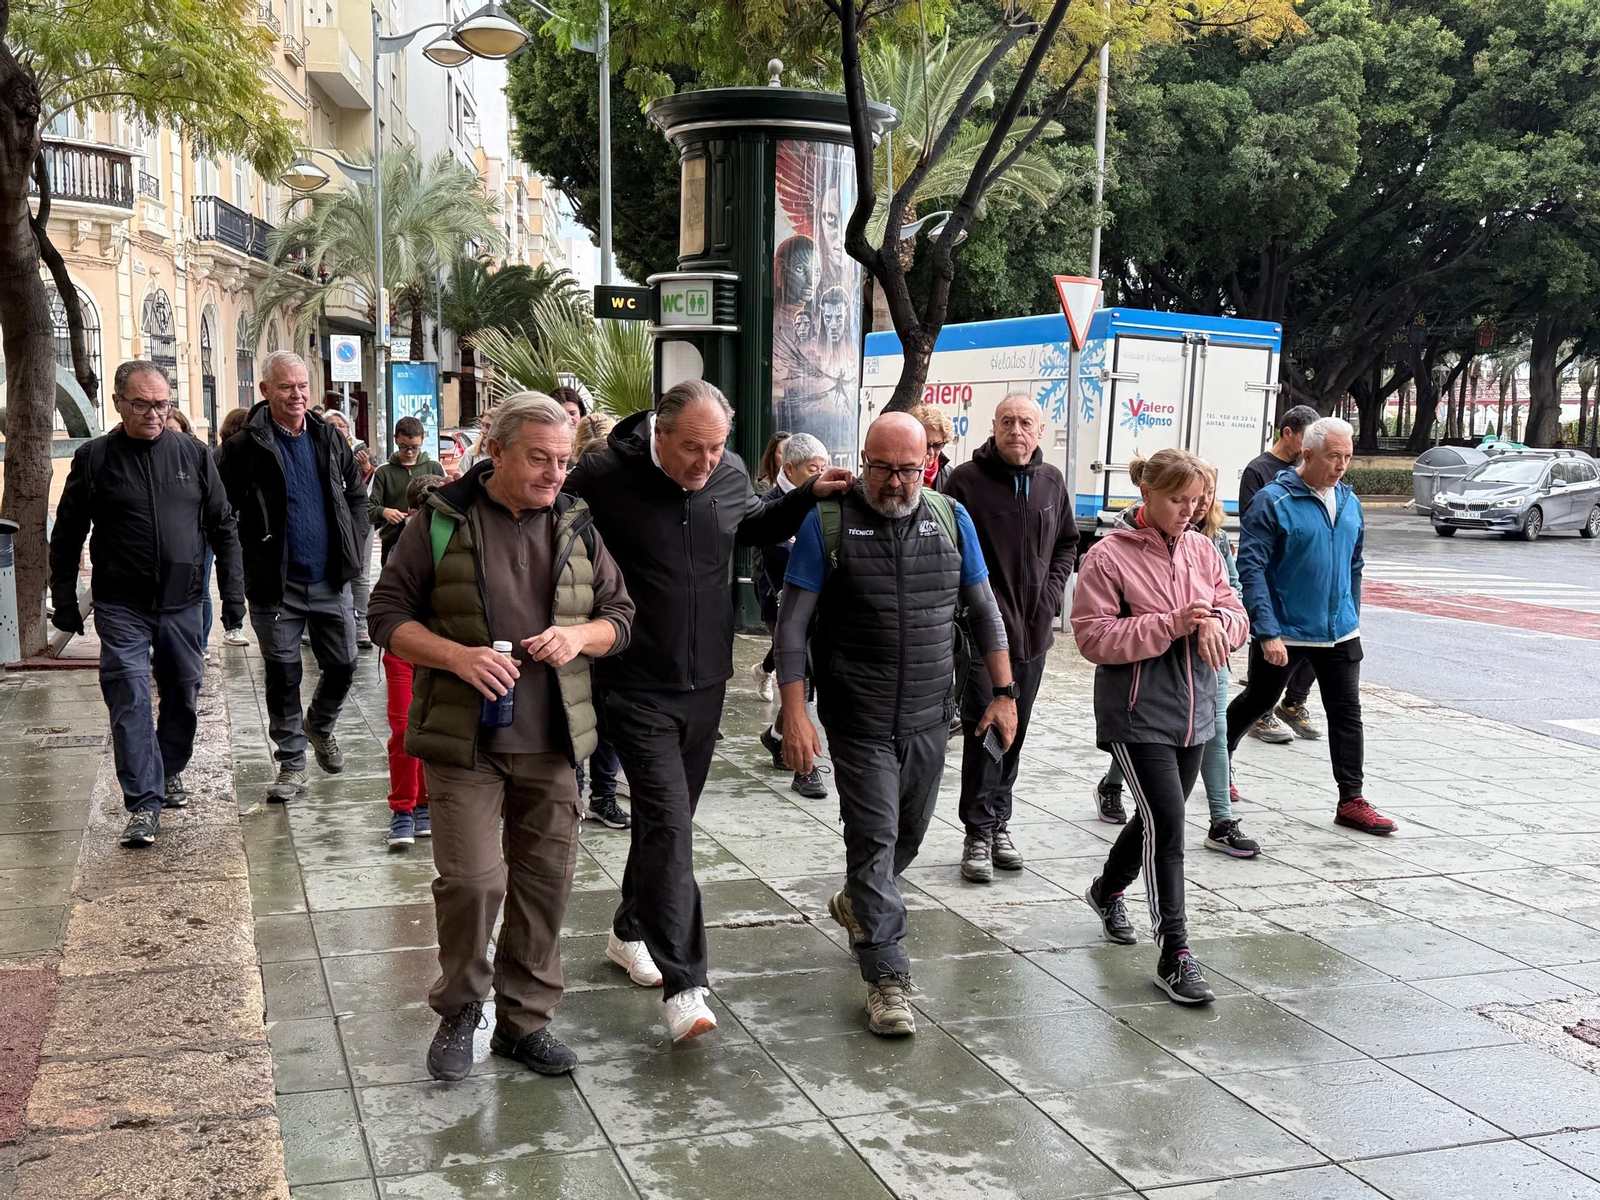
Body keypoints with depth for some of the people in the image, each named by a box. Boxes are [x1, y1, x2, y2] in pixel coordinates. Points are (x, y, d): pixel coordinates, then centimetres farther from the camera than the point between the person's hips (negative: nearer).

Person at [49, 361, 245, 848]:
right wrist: (64, 601, 3)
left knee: (183, 693, 12)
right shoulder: (94, 459, 0)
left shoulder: (192, 453, 5)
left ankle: (170, 771, 35)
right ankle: (144, 803, -5)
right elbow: (67, 537, 5)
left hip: (182, 604, 2)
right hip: (121, 607, -2)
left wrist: (233, 590, 4)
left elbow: (223, 527, 10)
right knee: (129, 700, -8)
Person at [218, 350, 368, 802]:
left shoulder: (329, 439, 7)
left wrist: (348, 541, 9)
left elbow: (357, 494, 20)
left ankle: (319, 725, 39)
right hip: (275, 586, -4)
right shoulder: (244, 448, -8)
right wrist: (252, 555, -8)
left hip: (330, 580, 4)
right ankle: (291, 763, 17)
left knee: (343, 666, 9)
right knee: (282, 677, 4)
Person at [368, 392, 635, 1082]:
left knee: (545, 881, 8)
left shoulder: (578, 526, 7)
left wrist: (580, 636, -9)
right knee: (471, 879, -8)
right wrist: (458, 656, -17)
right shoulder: (441, 522, -2)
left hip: (551, 742, 4)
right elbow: (388, 615, -2)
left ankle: (525, 1021, 25)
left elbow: (621, 614, 13)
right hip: (464, 738, -3)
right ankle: (459, 1010, 18)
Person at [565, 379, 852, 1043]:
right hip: (637, 686, -6)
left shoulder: (729, 473, 1)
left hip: (705, 682, 6)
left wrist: (808, 495, 7)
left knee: (667, 819, 18)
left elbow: (755, 526, 22)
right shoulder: (604, 476, -16)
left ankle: (630, 933, 39)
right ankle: (684, 986, -11)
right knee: (668, 825, -13)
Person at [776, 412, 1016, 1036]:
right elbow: (792, 623, -8)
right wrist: (794, 714, -14)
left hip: (930, 715, 4)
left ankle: (857, 904, 46)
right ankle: (887, 978, 4)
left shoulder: (951, 517, 3)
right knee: (875, 837, -5)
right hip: (859, 720, -4)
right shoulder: (828, 521, -8)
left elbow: (983, 609, 11)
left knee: (910, 833, 17)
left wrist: (1003, 691, 5)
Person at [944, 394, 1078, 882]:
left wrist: (1051, 592, 6)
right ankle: (979, 833, 1)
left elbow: (1067, 543, 20)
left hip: (1033, 631, 5)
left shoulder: (1051, 482, 8)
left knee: (1014, 732, 13)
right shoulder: (967, 480, -8)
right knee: (983, 729, -7)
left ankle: (998, 824, 25)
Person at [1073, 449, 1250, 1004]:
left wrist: (1217, 622, -13)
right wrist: (1170, 626, -23)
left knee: (1160, 817, 19)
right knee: (1166, 823, -12)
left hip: (1193, 709, 7)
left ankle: (1107, 888, 46)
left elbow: (1236, 613, 11)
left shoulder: (1200, 550, 7)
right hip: (1138, 714, -7)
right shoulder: (1108, 557, -11)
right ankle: (1174, 954, -5)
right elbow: (1093, 636, -15)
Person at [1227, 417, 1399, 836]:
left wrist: (1352, 618, 17)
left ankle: (1351, 801, 10)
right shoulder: (1272, 501, -13)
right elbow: (1251, 567, -18)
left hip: (1340, 633, 5)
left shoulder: (1349, 502, 7)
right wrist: (1267, 632, -23)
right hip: (1283, 633, -5)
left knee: (1347, 713, 4)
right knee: (1255, 703, 12)